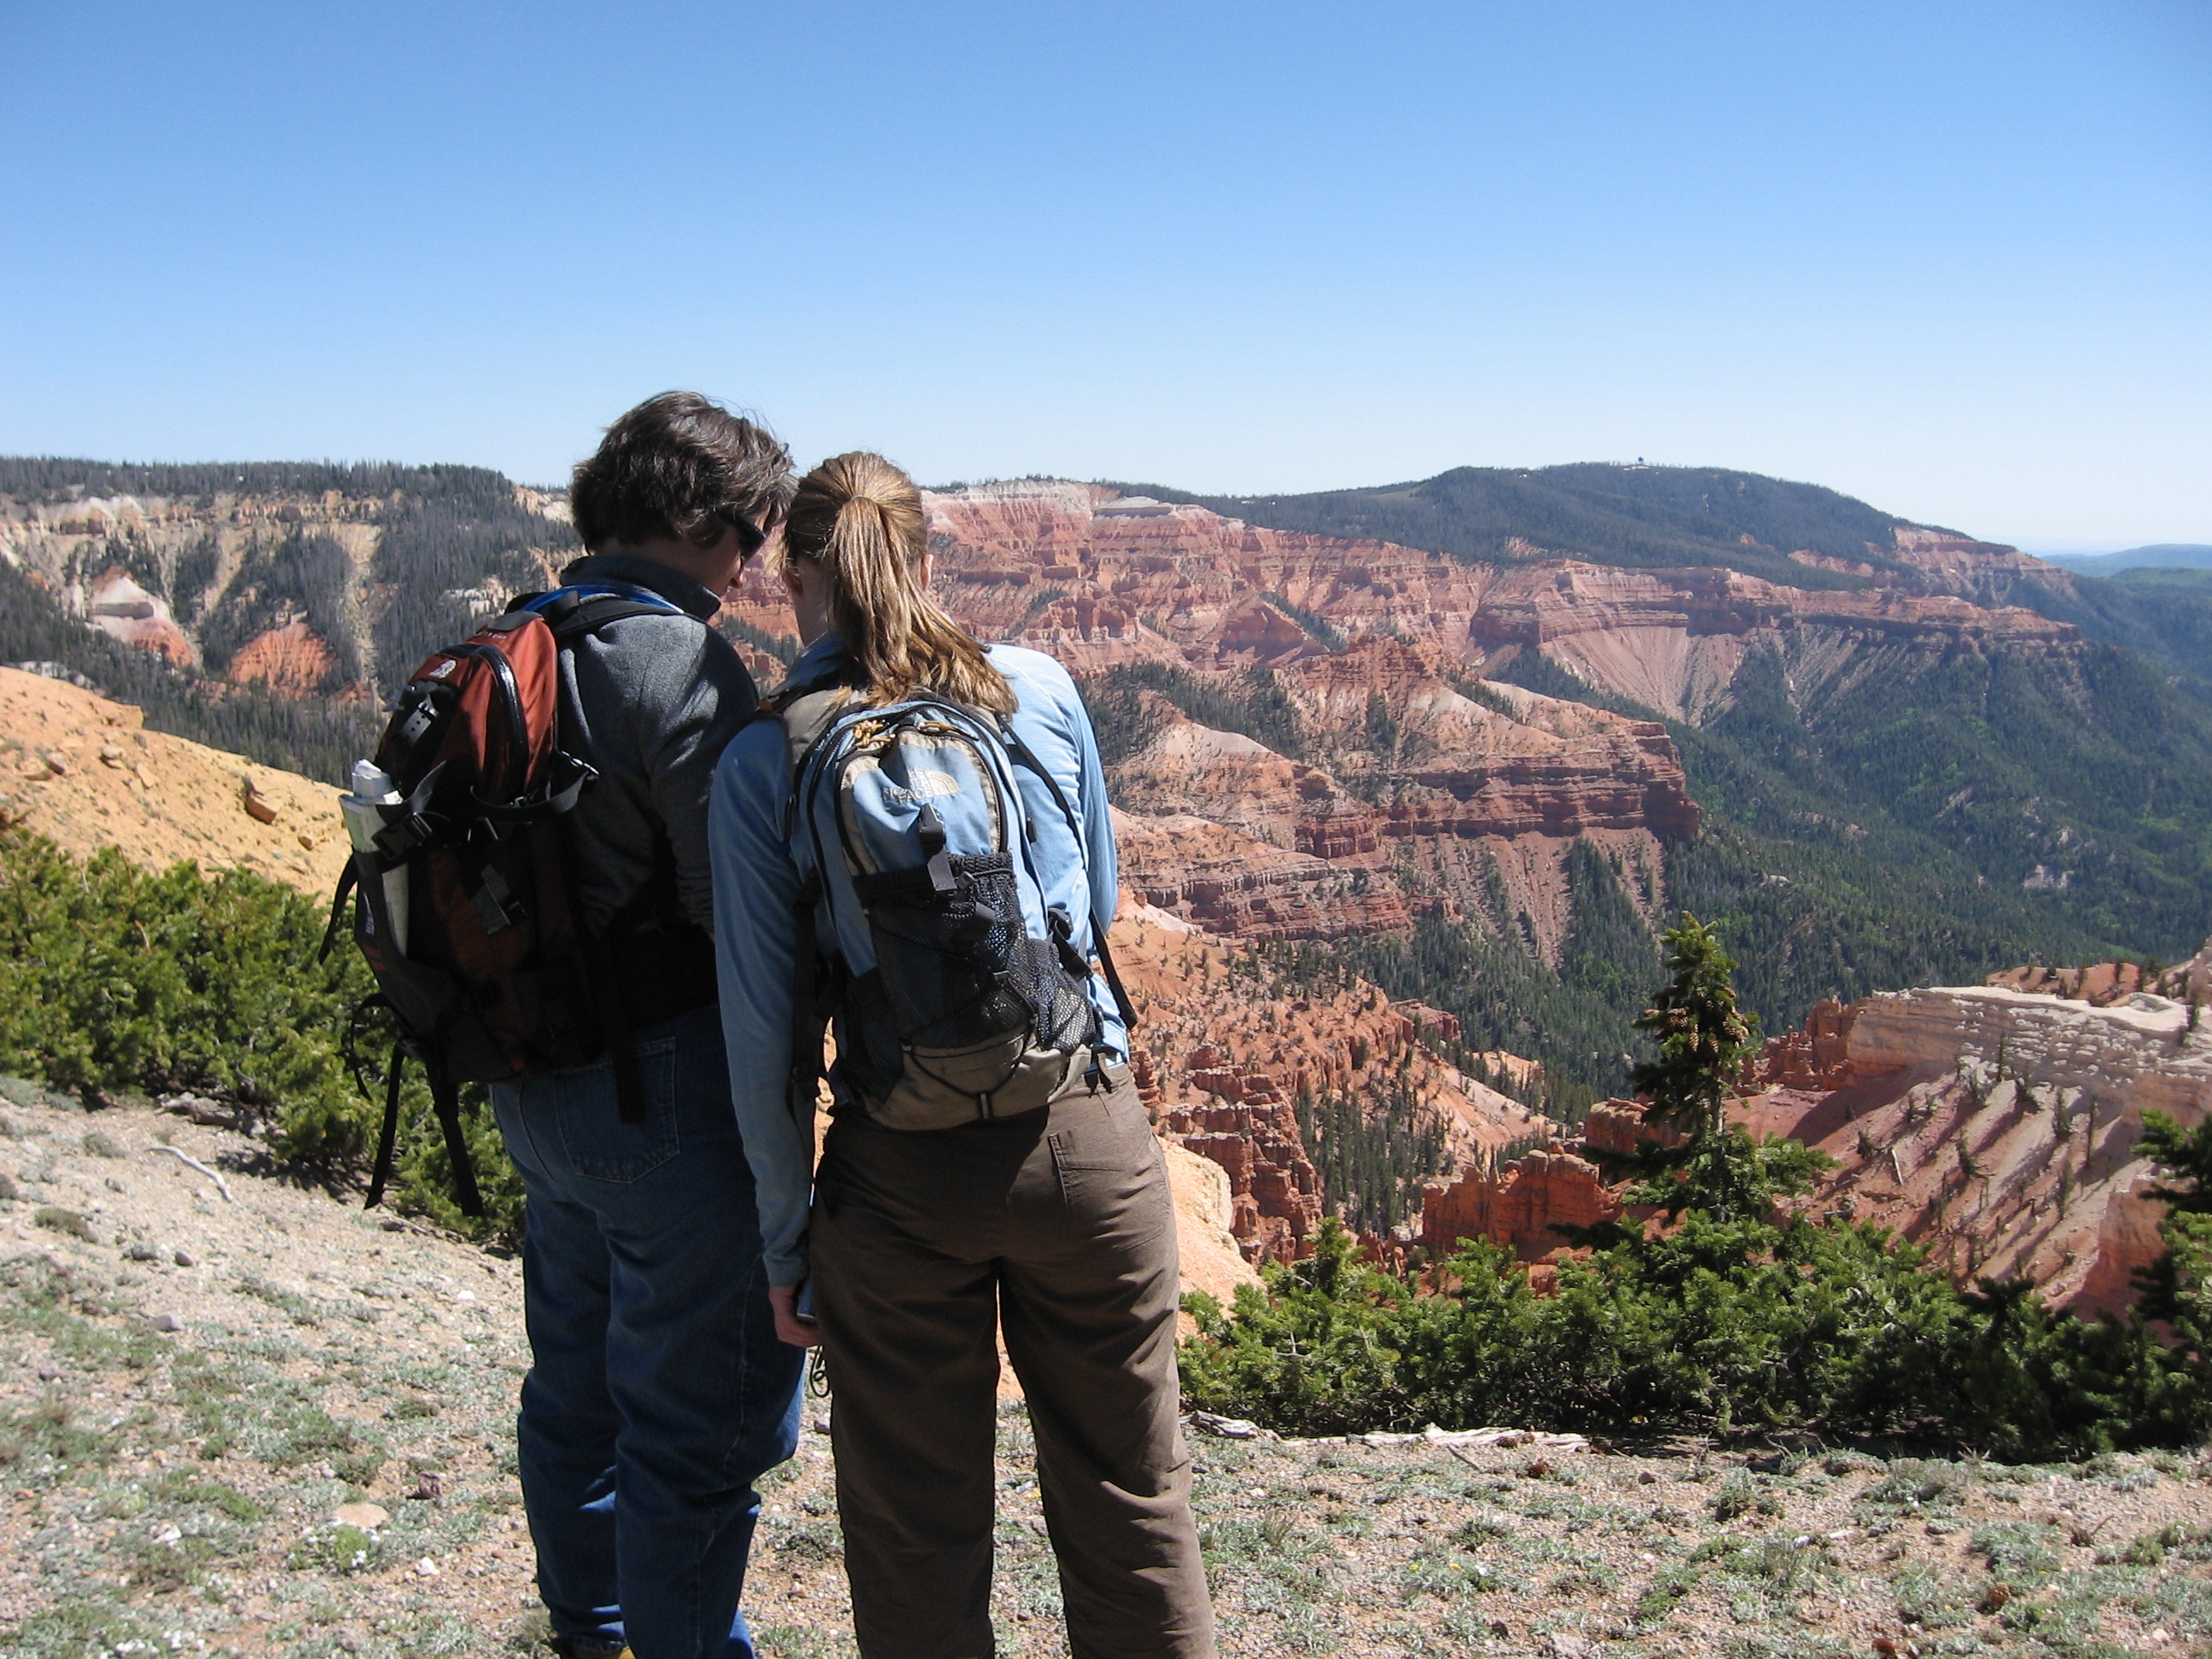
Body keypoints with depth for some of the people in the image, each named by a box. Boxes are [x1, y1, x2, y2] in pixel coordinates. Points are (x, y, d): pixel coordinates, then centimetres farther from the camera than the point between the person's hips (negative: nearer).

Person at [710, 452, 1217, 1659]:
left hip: (902, 1174, -1)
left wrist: (785, 1243, 5)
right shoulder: (1043, 692, 0)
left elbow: (763, 1029, -5)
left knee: (917, 1529, 17)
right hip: (1090, 1135, 2)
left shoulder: (762, 762, -6)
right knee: (1129, 1499, 19)